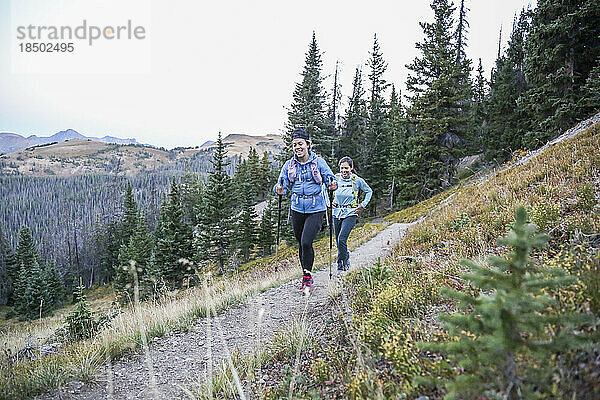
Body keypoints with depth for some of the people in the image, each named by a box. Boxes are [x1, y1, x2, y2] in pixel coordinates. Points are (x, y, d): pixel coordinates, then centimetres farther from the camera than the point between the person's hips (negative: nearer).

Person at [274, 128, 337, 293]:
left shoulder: (318, 162, -4)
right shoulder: (289, 165, 5)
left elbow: (330, 179, -2)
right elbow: (283, 184, 7)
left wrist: (332, 185, -24)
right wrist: (280, 190, -16)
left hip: (316, 209, -4)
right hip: (297, 209, 4)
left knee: (306, 242, -15)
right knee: (301, 243, 11)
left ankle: (307, 277, 2)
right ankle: (306, 276, 29)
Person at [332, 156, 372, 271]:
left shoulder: (357, 180, -6)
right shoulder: (335, 179, -1)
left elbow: (369, 191, 9)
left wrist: (363, 205, 1)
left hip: (350, 214, -3)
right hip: (337, 213, 4)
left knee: (342, 239, -18)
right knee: (338, 240, 9)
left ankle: (342, 263, 1)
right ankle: (346, 259, 33)